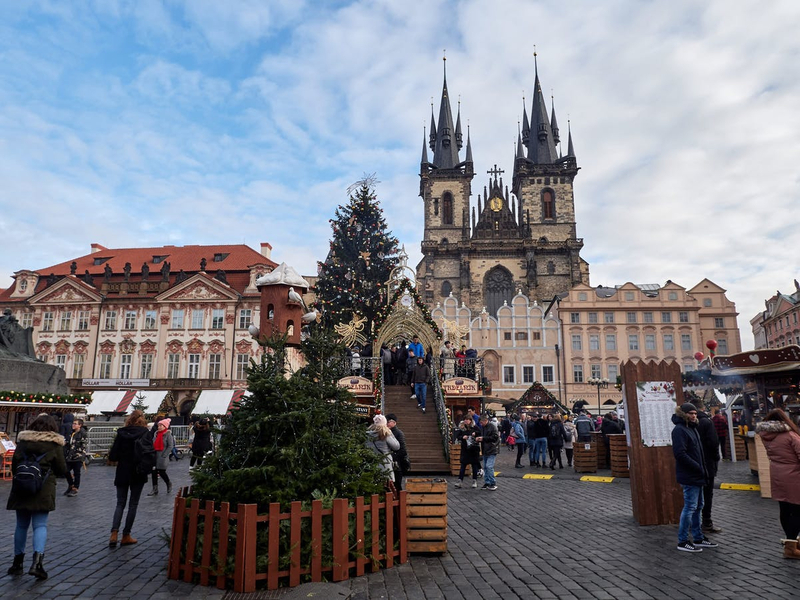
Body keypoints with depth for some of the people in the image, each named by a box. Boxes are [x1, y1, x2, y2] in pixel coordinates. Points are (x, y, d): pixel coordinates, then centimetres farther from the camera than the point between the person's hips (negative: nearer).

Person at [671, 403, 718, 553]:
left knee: (698, 506, 17)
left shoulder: (692, 428, 16)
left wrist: (702, 469, 12)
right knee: (690, 507, -5)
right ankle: (682, 541, 3)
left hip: (696, 476, 10)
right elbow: (680, 454, -23)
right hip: (689, 477, -10)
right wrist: (698, 467, -19)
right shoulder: (679, 430, -16)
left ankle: (698, 538, 28)